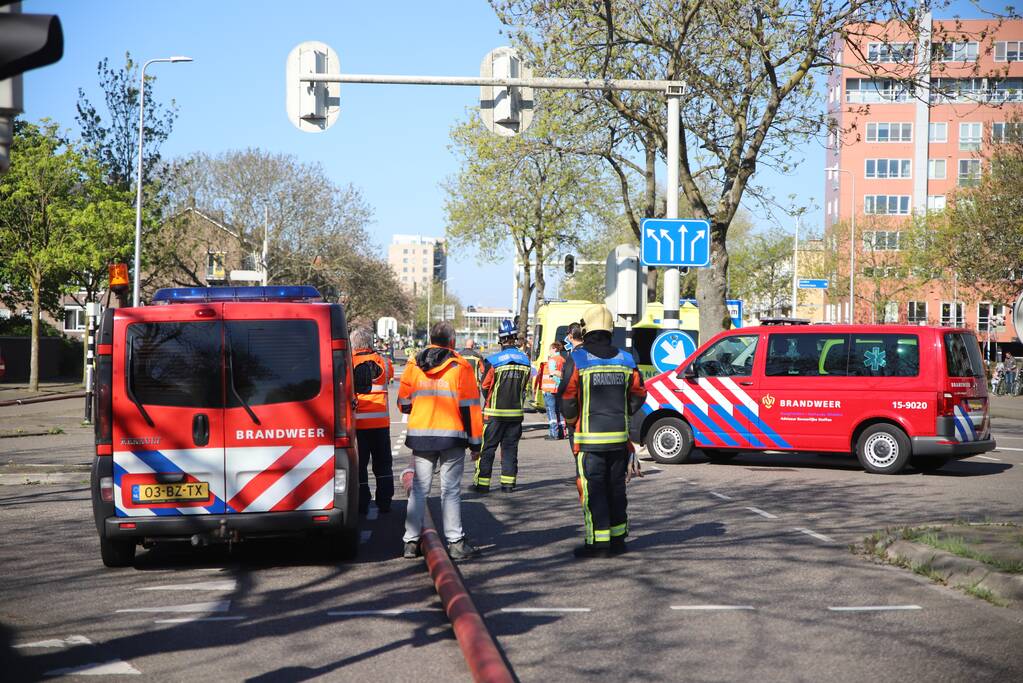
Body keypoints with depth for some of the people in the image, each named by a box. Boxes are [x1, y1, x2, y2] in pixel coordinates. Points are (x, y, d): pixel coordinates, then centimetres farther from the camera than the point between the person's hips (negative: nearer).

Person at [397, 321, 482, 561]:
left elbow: (403, 403, 12)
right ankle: (456, 543, 2)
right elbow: (470, 407, -5)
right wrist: (475, 441, 0)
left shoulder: (413, 366, 5)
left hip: (420, 434, 3)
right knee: (451, 490, 2)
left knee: (418, 489, 8)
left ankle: (411, 542, 8)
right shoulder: (460, 367, -4)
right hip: (452, 436, -3)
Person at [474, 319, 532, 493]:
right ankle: (508, 483, 12)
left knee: (487, 448, 4)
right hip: (516, 412, 4)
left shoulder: (492, 361, -14)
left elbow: (485, 388, -5)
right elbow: (525, 388, 8)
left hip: (494, 413, -4)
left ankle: (482, 483, 4)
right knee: (510, 448, 12)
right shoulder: (525, 361, 0)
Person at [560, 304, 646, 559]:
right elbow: (638, 396, 10)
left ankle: (598, 542, -2)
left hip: (590, 437, -5)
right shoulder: (625, 359, 6)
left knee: (592, 489, 0)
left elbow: (568, 401, -10)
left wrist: (572, 420, 9)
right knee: (616, 487, 14)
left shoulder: (577, 359, -10)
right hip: (619, 436, 5)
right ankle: (618, 538, 20)